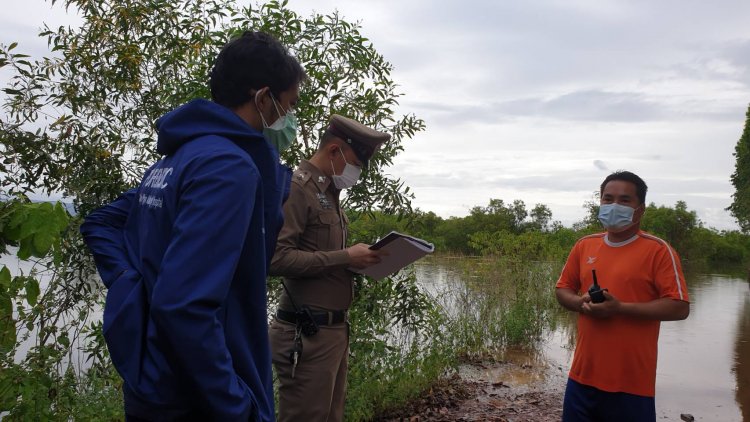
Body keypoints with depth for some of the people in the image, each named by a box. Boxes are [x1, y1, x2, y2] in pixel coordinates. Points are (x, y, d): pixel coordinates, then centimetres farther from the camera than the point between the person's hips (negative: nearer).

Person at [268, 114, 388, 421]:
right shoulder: (297, 187, -14)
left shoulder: (329, 192, 15)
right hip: (308, 334, -9)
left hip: (335, 328, 9)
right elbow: (276, 258, -23)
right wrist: (345, 257, -20)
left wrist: (356, 260, 5)